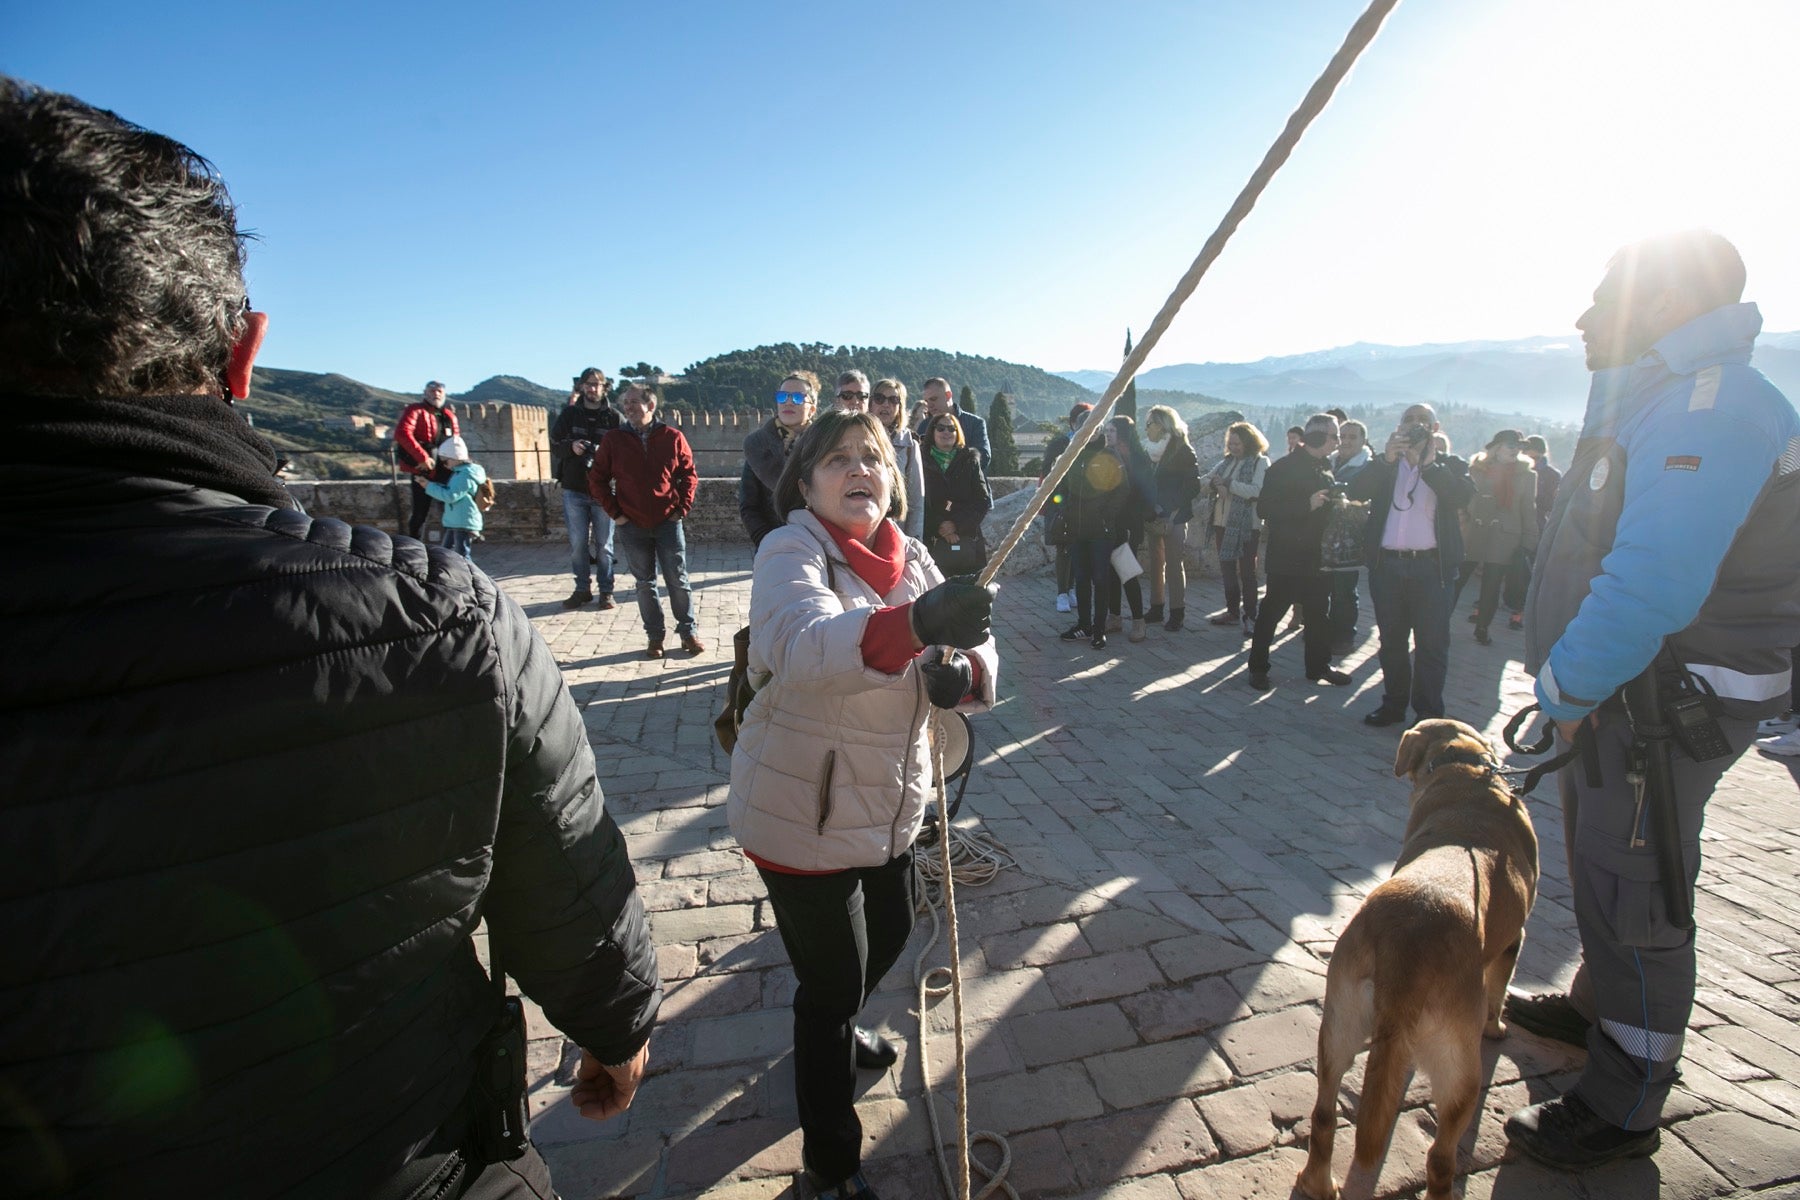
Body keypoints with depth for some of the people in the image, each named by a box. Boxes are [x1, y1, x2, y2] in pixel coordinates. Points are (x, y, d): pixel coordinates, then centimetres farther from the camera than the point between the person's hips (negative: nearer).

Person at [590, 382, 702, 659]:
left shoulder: (672, 437, -2)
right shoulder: (613, 440, 0)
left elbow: (689, 475, 5)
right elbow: (597, 479, 6)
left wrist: (682, 508, -2)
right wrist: (615, 512, 0)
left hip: (668, 523, -1)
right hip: (632, 526, 1)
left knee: (678, 581, 4)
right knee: (645, 583, 9)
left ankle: (687, 631, 17)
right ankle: (654, 636, 19)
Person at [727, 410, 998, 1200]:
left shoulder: (907, 557, 1)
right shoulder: (790, 552, -20)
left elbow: (973, 646, -2)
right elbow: (808, 644, -42)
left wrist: (961, 669, -27)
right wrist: (915, 623, -61)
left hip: (890, 802, 7)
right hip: (803, 814, -7)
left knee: (889, 934, 26)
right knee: (832, 980, 4)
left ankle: (840, 1029, 59)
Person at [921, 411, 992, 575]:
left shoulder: (970, 461, 12)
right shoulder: (923, 462, 8)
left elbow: (984, 500, 4)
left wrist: (957, 524, -8)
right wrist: (938, 526, -13)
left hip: (968, 539, 1)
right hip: (933, 541, -1)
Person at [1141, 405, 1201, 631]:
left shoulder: (1183, 451, -5)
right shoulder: (1149, 451, 12)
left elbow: (1192, 486, -8)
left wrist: (1173, 514, -14)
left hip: (1173, 518, -6)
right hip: (1153, 517, 6)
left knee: (1174, 565, -3)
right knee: (1155, 563, 9)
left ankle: (1177, 612, 3)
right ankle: (1156, 608, 16)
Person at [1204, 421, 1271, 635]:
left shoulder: (1260, 462, -6)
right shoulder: (1226, 461, 14)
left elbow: (1256, 490, -20)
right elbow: (1204, 481, 8)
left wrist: (1228, 484, -20)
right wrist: (1215, 485, -14)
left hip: (1245, 526, -7)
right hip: (1222, 523, 7)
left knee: (1247, 571, 0)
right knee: (1227, 569, 14)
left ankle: (1250, 616, 6)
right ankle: (1233, 612, 25)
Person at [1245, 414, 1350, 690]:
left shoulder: (1325, 470, 12)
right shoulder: (1284, 468, -10)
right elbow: (1264, 508, -18)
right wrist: (1307, 504, -23)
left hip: (1315, 555, 7)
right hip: (1286, 556, -7)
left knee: (1318, 612, 12)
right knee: (1271, 612, 0)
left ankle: (1319, 666, 24)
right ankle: (1258, 668, 9)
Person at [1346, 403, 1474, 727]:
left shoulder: (1450, 465, 6)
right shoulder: (1384, 465, 11)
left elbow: (1463, 497, -13)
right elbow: (1356, 490, -7)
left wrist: (1429, 463, -17)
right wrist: (1386, 458, -18)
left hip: (1432, 566, -2)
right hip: (1387, 564, 2)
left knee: (1431, 644, 1)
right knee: (1392, 640, 12)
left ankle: (1428, 714, 8)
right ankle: (1393, 703, 23)